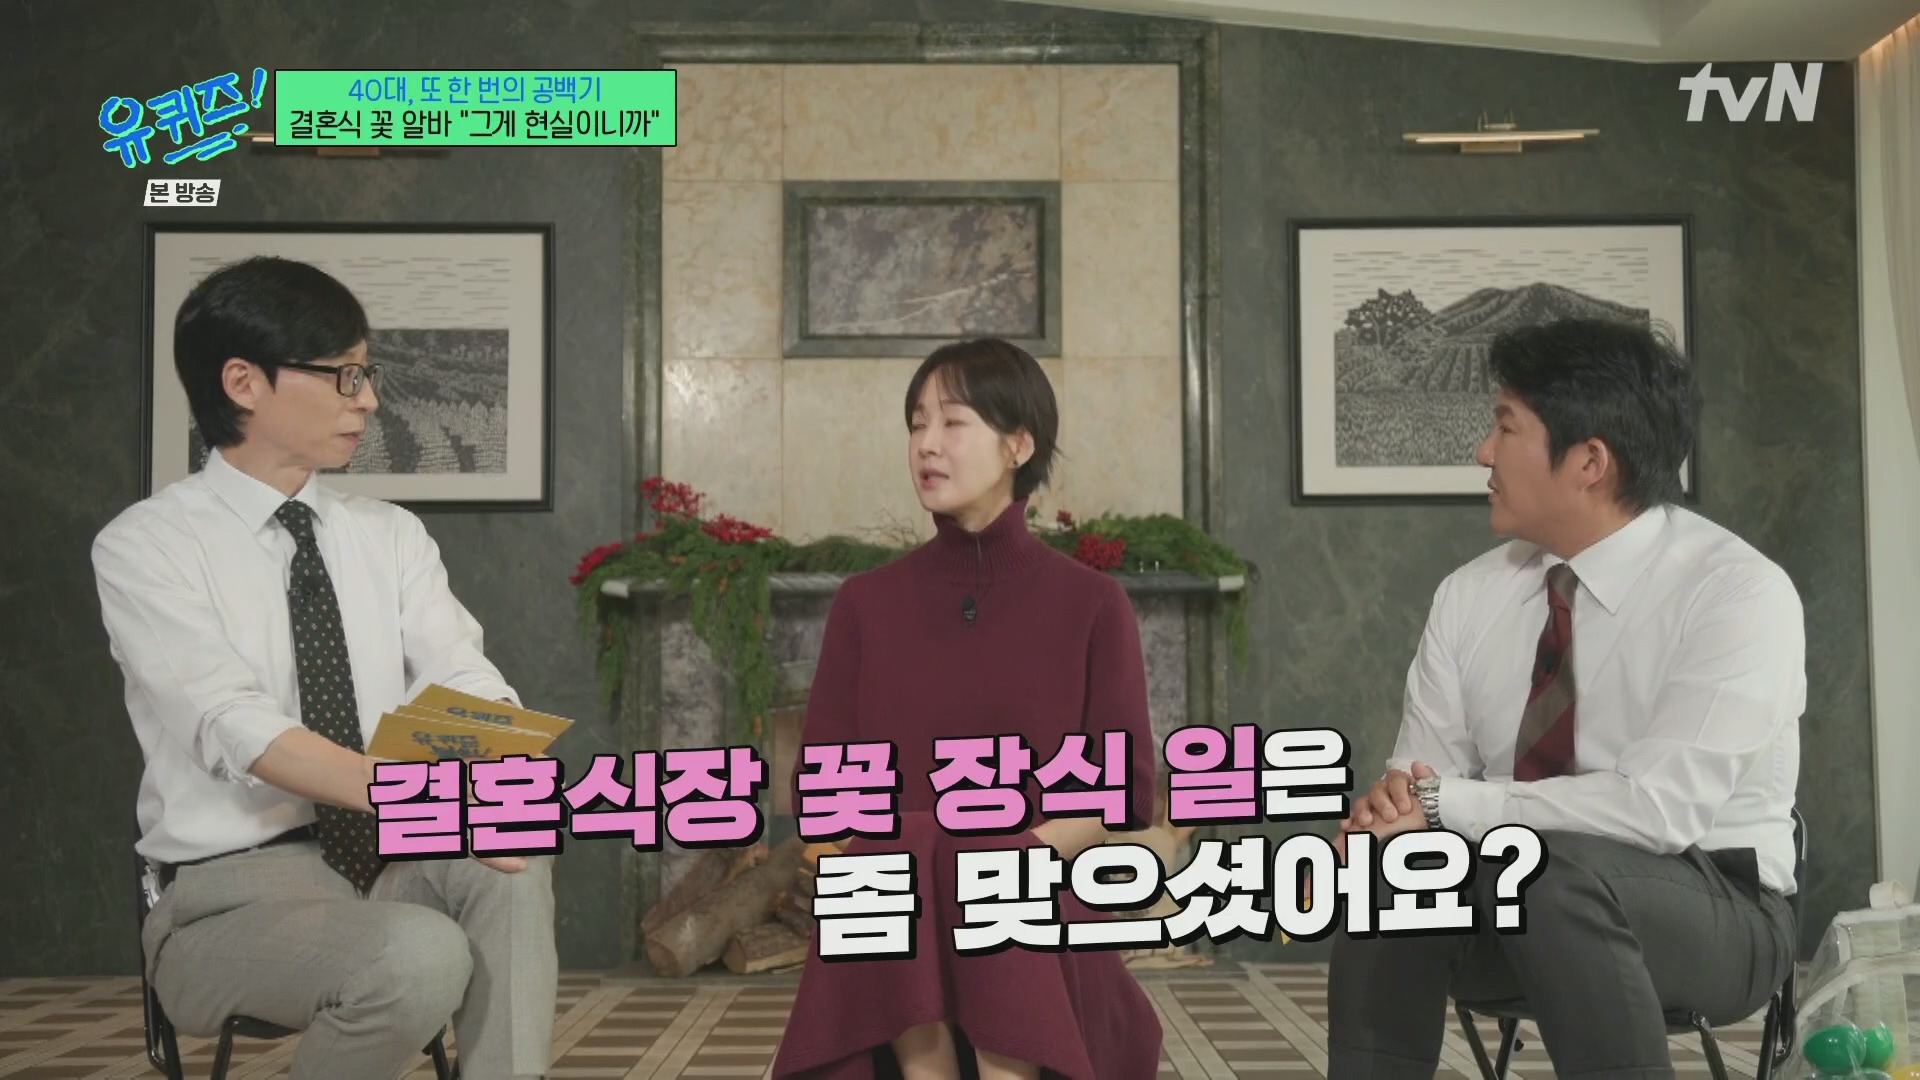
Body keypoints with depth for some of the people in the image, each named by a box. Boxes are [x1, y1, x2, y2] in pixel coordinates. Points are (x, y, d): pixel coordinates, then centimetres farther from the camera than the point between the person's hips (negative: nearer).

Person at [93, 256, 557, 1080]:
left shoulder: (390, 536, 9)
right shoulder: (144, 546, -7)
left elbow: (463, 683, -5)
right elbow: (237, 729, -22)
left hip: (386, 861, 4)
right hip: (230, 890, -4)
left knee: (510, 866, -28)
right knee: (422, 955, -32)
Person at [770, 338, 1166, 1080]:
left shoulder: (1091, 603, 4)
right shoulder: (864, 604, 9)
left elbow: (1126, 788, 1)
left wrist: (1018, 857, -16)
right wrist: (894, 854, -13)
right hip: (894, 901, 1)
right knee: (907, 882, -34)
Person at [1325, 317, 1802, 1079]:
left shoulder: (1739, 592, -16)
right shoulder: (1471, 594, 1)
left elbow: (1661, 807, -27)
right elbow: (1417, 790, -2)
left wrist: (1448, 803, -25)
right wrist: (1373, 827, -25)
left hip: (1713, 908, -4)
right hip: (1511, 897, 4)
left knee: (1545, 867, -35)